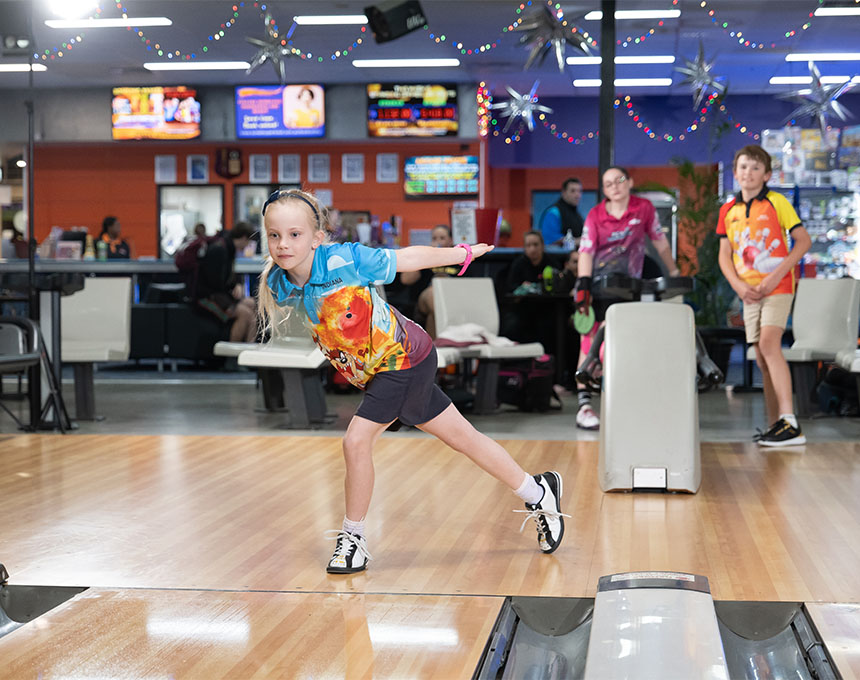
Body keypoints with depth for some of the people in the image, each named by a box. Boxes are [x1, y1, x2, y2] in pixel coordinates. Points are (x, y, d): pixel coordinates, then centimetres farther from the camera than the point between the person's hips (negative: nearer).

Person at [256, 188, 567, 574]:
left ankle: (352, 538, 6)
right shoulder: (279, 285, -11)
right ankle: (538, 493, 30)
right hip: (374, 373, 6)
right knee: (464, 438, 14)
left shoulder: (345, 259, -26)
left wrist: (465, 253, 2)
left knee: (357, 441, -14)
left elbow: (408, 258, -10)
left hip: (404, 358, -6)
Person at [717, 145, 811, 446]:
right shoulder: (728, 211, 10)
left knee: (769, 344, -22)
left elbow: (804, 240, -5)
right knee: (762, 357, 7)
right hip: (749, 292, 6)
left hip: (777, 286, -6)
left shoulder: (776, 202, -4)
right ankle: (775, 425, 14)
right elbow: (724, 256, 12)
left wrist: (777, 275, -14)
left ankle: (789, 422, -26)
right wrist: (739, 286, -5)